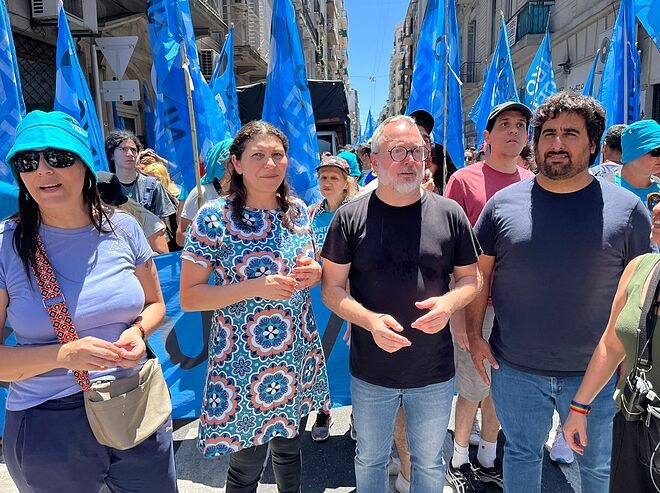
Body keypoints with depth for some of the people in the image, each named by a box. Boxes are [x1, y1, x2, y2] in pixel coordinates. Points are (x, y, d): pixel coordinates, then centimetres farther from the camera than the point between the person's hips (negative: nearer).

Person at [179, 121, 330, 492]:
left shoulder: (298, 210, 1)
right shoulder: (214, 217, -14)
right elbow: (189, 297, -13)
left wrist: (314, 273, -9)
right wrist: (254, 287, -25)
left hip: (299, 360, 5)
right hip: (244, 364, -4)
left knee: (290, 451, 24)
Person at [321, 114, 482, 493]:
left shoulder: (449, 214, -5)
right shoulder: (351, 217, -9)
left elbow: (471, 277, 4)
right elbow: (332, 288, -6)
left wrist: (450, 302, -18)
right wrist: (370, 321, -23)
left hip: (435, 373, 1)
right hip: (371, 372, 0)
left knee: (429, 462, 23)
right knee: (370, 459, 23)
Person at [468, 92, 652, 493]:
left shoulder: (627, 208, -5)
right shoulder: (503, 203, -3)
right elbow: (479, 273, 2)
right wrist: (475, 335, -1)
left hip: (595, 372, 0)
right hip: (515, 369, 1)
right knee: (521, 455, 21)